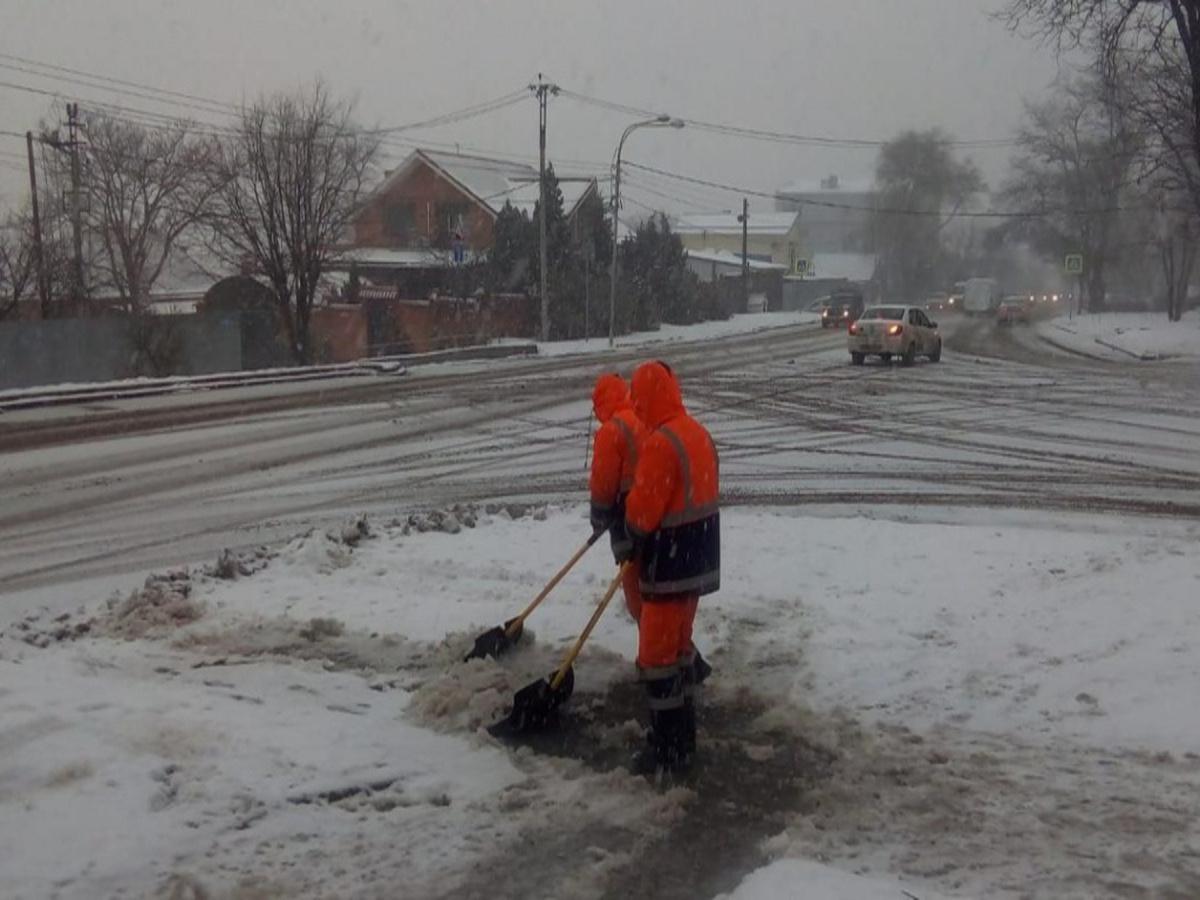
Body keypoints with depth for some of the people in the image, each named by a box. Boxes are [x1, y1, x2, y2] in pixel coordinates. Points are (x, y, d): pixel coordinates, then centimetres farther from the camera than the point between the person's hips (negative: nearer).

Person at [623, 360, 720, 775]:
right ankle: (680, 732, 32)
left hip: (670, 565, -9)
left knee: (657, 655, 1)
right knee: (677, 644, 21)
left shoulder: (660, 443, -23)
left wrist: (631, 536, 1)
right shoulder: (699, 432, 7)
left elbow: (641, 512, -21)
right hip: (697, 558, 9)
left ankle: (669, 749, 8)